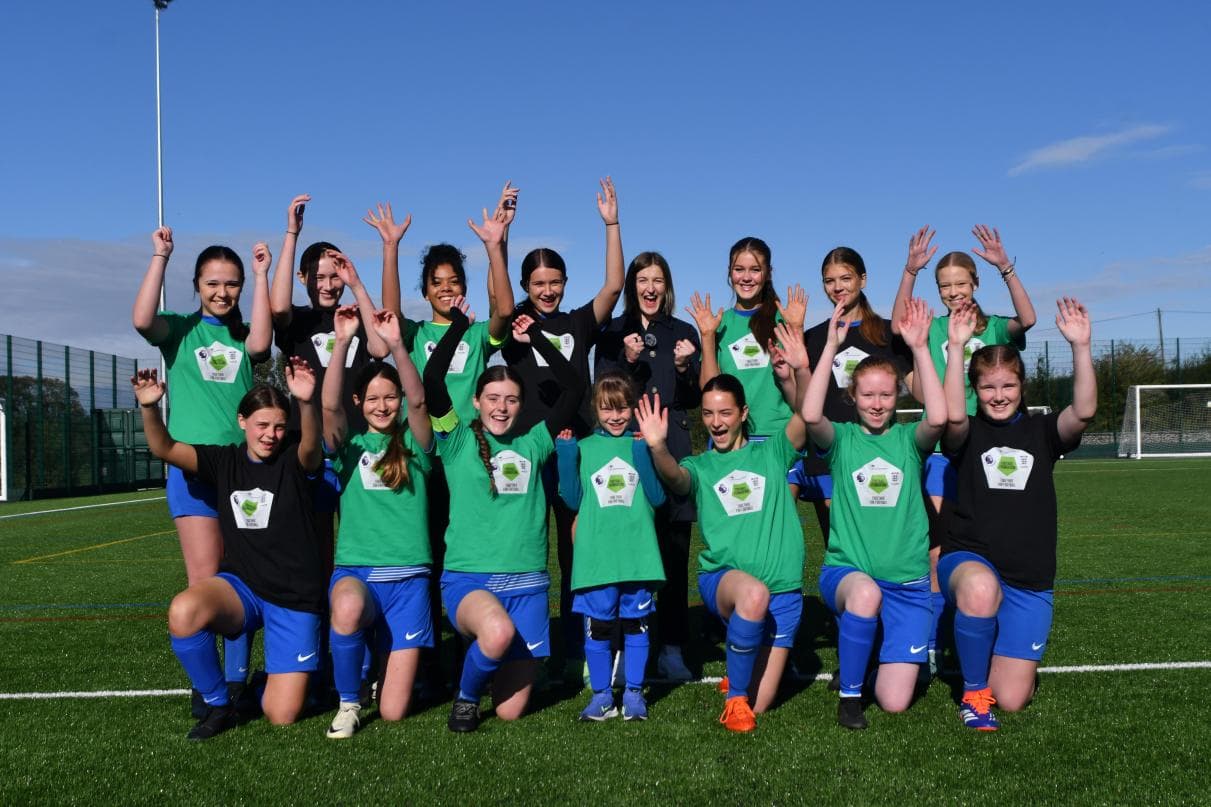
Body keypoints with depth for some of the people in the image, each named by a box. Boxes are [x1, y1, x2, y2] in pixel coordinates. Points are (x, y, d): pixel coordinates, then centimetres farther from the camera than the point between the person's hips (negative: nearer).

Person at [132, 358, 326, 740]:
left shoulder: (294, 461, -6)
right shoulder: (224, 461, 3)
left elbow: (312, 445, -31)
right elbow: (165, 449, -9)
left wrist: (306, 403, -52)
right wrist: (149, 407, -30)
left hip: (295, 598, -2)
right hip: (240, 586, 3)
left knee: (281, 716, -8)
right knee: (183, 612, -33)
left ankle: (281, 671, 30)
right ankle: (218, 706, -8)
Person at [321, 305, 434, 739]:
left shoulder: (413, 445, 7)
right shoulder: (349, 446, 7)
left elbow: (417, 400, -13)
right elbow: (329, 405, -13)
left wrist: (396, 345, -25)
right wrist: (342, 341, -22)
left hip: (408, 577, 0)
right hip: (354, 570, 0)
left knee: (393, 711, -5)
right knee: (348, 605, -40)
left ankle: (393, 660, 33)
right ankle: (348, 702, -12)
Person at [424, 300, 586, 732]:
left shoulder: (531, 445, 11)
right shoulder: (458, 441, 4)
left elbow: (574, 387, 8)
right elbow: (432, 380, -9)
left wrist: (535, 337, 9)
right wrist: (459, 324, -4)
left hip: (526, 584, 3)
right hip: (466, 579, -3)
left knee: (511, 710, 1)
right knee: (498, 632, -38)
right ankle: (465, 696, -4)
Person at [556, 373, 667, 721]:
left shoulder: (642, 445, 5)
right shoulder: (584, 447, 6)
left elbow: (657, 498, -3)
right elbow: (573, 500, 2)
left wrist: (644, 454, -12)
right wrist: (565, 454, -7)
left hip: (638, 555, 0)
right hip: (595, 556, 0)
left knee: (636, 622, 7)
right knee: (597, 625, 4)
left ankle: (633, 692, 20)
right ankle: (601, 694, 17)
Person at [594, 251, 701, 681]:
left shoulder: (684, 334, 14)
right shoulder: (612, 334, 10)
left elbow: (696, 399, 11)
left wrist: (684, 368, -8)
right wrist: (629, 362, -12)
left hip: (672, 450, 2)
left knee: (675, 552, 0)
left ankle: (671, 649, 8)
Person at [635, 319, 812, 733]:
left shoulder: (771, 452, 9)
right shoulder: (699, 466, 8)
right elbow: (675, 477, -16)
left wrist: (801, 370, -27)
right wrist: (658, 448, -38)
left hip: (783, 590, 1)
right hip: (722, 578, -1)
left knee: (758, 706, -1)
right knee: (753, 592, -40)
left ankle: (740, 676, 36)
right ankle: (735, 695, -17)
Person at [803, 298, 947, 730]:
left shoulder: (908, 439, 3)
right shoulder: (842, 438, 1)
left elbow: (938, 417, -20)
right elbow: (811, 415, -21)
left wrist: (919, 347, -18)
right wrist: (831, 345, -19)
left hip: (908, 581, 1)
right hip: (845, 571, -1)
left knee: (895, 702, -7)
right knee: (866, 592, -40)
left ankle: (888, 648, 29)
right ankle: (849, 692, -14)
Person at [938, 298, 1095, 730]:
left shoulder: (1041, 431, 6)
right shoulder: (968, 433, 1)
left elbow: (1084, 412, -15)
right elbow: (952, 415, -23)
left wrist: (1080, 346, -26)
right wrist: (956, 347, -29)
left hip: (1029, 581, 2)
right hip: (968, 560, -2)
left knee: (1012, 700, -4)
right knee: (981, 588, -42)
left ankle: (1004, 651, 34)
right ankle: (973, 690, -16)